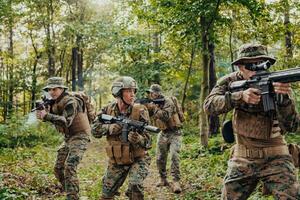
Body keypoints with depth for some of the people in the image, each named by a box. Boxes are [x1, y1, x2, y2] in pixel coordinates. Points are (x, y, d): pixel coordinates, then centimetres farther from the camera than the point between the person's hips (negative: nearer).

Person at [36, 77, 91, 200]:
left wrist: (46, 116, -38)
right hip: (68, 139, 9)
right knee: (58, 169, 11)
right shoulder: (55, 103, 9)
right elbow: (54, 119, 8)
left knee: (69, 167, -23)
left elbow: (66, 121, -30)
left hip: (79, 137, -9)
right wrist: (42, 112, -11)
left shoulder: (70, 102, -19)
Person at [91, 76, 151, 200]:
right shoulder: (108, 110, -5)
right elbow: (95, 130, -8)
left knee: (135, 186, -27)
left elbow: (147, 142, -18)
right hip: (116, 162, 4)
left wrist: (137, 139, -41)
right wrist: (110, 127, -27)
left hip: (138, 160, -3)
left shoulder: (140, 111, -16)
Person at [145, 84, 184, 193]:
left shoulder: (168, 101, -18)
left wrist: (153, 108, -30)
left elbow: (166, 116, -31)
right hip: (163, 134, 7)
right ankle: (163, 179, 23)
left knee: (174, 157, -19)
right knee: (160, 159, 9)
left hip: (174, 133, -7)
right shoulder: (154, 103, 4)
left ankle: (176, 182, -17)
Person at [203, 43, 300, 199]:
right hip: (242, 159, 2)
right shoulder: (231, 81, -4)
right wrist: (240, 96, -32)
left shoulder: (275, 84, -11)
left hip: (274, 158, -2)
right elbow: (209, 105, -18)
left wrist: (284, 98, -37)